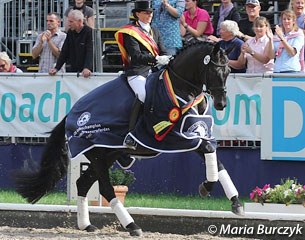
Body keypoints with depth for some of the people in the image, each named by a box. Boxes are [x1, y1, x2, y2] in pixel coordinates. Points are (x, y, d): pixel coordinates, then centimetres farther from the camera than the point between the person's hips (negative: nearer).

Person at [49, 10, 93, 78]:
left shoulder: (89, 32, -9)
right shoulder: (70, 32, 11)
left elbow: (90, 52, -19)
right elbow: (64, 52, 12)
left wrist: (87, 68, -34)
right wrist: (56, 68, 3)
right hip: (71, 71, 6)